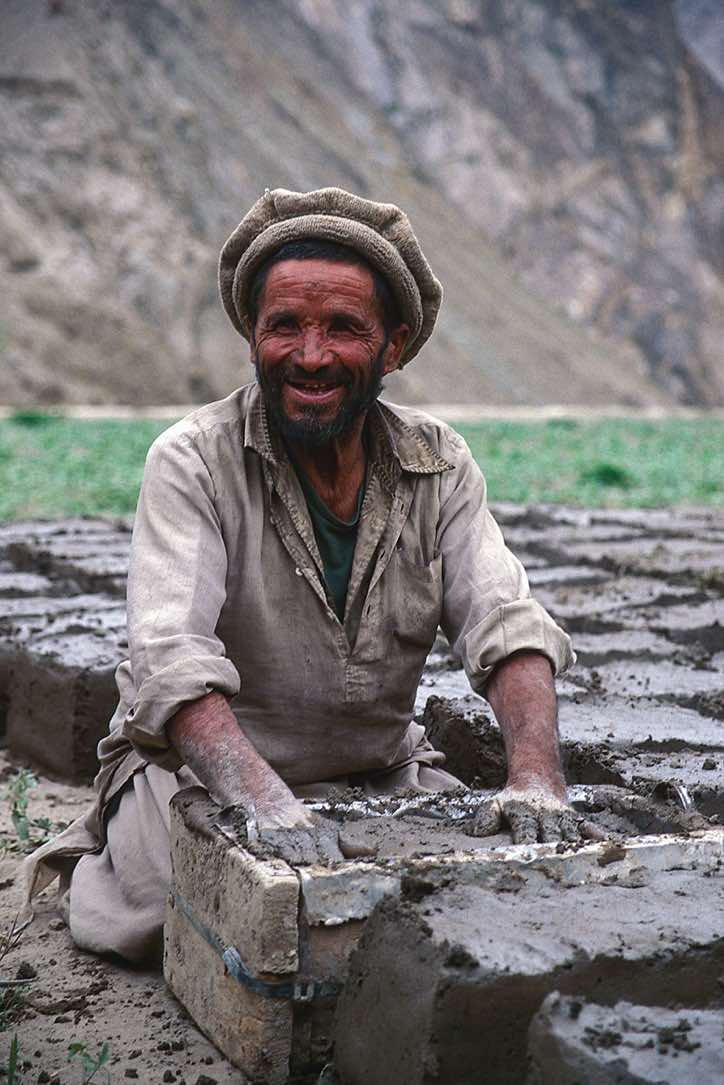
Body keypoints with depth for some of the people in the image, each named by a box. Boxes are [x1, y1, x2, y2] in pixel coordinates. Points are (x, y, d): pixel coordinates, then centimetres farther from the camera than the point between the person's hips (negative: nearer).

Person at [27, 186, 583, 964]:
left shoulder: (439, 466, -3)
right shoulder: (192, 462, -16)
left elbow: (508, 627, -12)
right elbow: (170, 658, -28)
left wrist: (536, 778, -32)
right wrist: (267, 804, -44)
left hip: (381, 773, 4)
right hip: (199, 772, -3)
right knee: (176, 910, -27)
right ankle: (92, 867, 10)